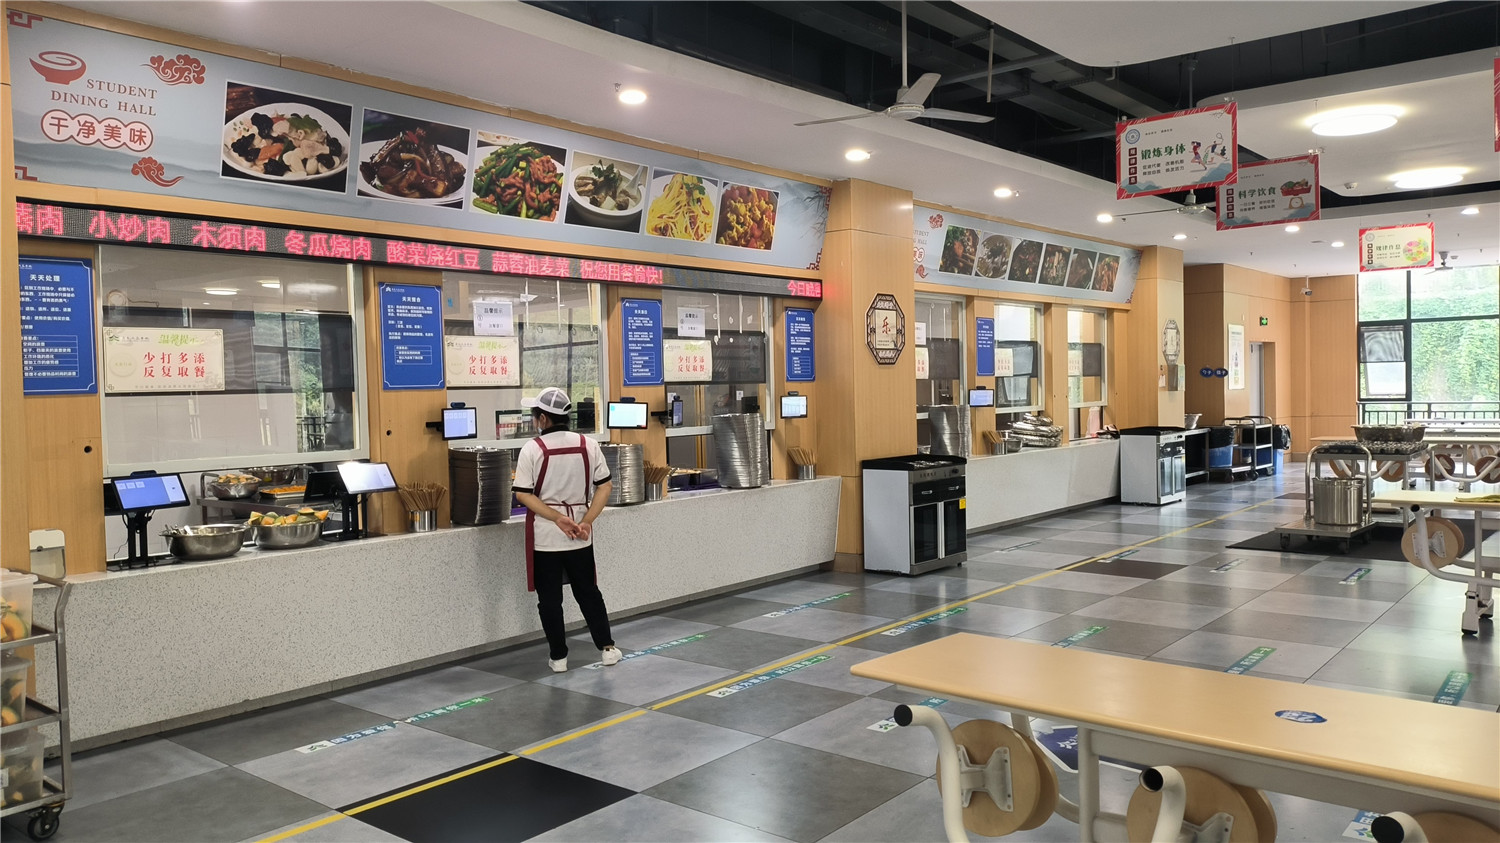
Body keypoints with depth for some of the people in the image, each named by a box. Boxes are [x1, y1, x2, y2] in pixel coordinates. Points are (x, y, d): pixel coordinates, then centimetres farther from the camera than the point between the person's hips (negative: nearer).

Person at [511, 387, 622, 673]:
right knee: (588, 591, 18)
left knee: (550, 597, 10)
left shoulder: (532, 449, -12)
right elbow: (604, 486, -4)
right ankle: (607, 647, 20)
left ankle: (558, 656, 16)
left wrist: (557, 518, -14)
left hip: (544, 535, -3)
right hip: (579, 535, 3)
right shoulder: (588, 444, -3)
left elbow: (523, 494, -14)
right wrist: (586, 521, -8)